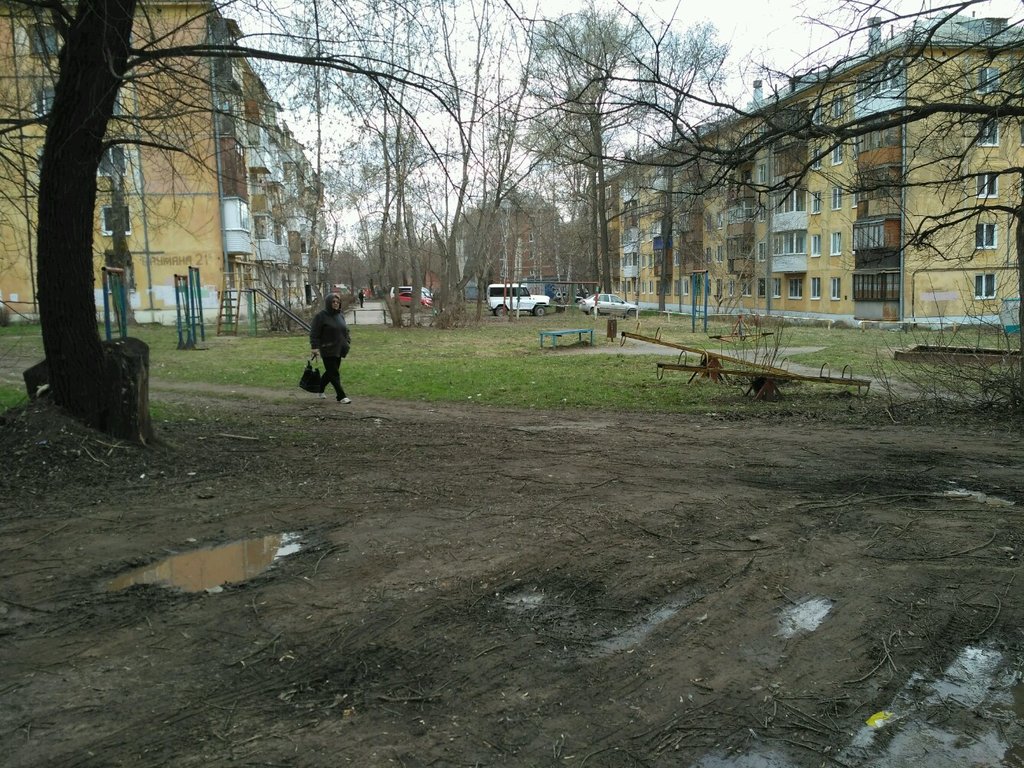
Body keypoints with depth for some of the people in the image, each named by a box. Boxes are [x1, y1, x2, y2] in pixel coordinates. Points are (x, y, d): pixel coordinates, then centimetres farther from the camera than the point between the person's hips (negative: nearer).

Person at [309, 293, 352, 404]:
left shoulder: (340, 315, 11)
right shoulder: (321, 316, -10)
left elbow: (345, 330, 22)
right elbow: (314, 333, -11)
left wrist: (348, 342, 14)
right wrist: (314, 347, -17)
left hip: (338, 350, 7)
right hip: (328, 351, -7)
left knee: (330, 372, 15)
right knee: (334, 374, -5)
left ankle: (320, 390, 34)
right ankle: (341, 396, -2)